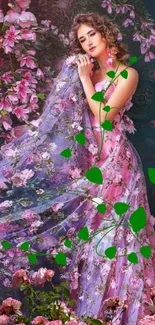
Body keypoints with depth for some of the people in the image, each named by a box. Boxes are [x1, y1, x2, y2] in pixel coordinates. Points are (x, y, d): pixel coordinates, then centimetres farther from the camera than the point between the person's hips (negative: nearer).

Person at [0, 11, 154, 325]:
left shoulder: (127, 74, -3)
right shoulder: (88, 73, 15)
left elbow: (104, 115, -14)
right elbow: (66, 109, 7)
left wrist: (85, 79, -8)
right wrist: (76, 77, 3)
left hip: (113, 159, -6)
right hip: (88, 158, 6)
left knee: (109, 231, -5)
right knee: (88, 229, 8)